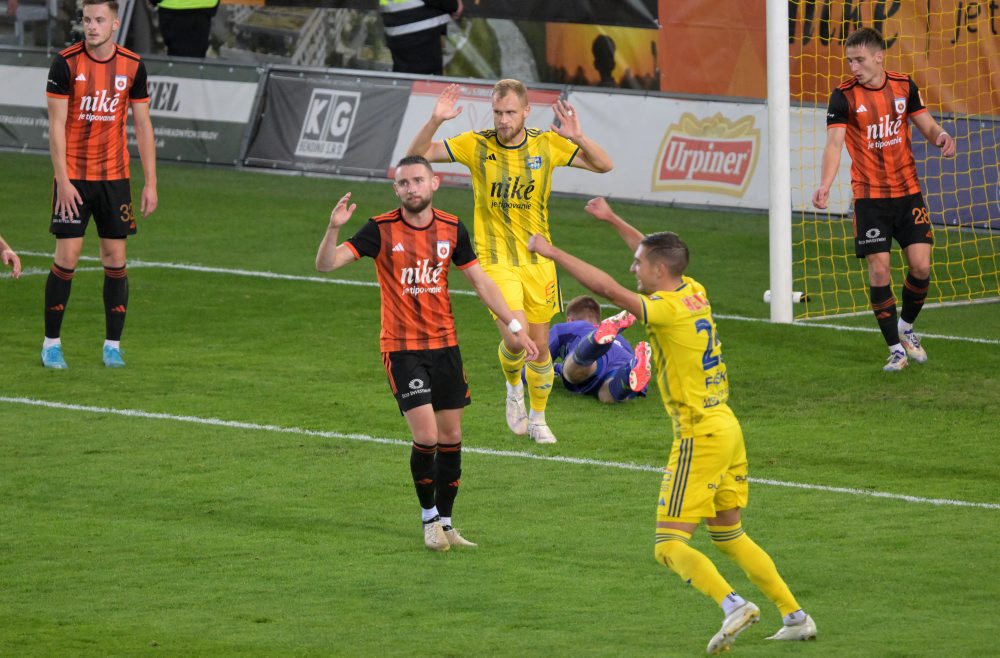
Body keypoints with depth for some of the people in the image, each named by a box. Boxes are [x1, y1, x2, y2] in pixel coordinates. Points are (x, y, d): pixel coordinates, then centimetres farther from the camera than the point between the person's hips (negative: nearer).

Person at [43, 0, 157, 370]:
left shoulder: (132, 66, 1)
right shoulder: (66, 64, -8)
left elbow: (143, 126, 6)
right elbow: (56, 125, -9)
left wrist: (151, 183, 2)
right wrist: (63, 180, -14)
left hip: (114, 177, 3)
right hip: (73, 176, -3)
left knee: (115, 258, 2)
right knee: (67, 258, -5)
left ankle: (113, 346, 10)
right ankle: (51, 343, 6)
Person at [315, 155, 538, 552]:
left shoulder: (451, 229, 1)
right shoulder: (382, 230, -9)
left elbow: (481, 282, 10)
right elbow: (326, 264, -15)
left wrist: (515, 327, 7)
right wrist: (334, 228, -33)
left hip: (444, 345, 4)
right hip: (402, 348, -4)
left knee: (451, 438, 6)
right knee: (426, 437, -12)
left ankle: (445, 522, 20)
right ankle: (429, 518, 8)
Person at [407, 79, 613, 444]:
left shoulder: (546, 145, -4)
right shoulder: (477, 145, -8)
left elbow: (603, 165, -3)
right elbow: (417, 155, -9)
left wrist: (578, 137, -21)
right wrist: (434, 121, -27)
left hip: (537, 260, 3)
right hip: (496, 260, -3)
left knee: (540, 345, 7)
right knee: (515, 337, -19)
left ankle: (537, 418, 29)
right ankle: (513, 387, 16)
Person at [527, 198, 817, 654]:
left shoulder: (667, 309, -17)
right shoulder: (694, 293, 7)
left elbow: (607, 288, -25)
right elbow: (656, 253, 27)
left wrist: (551, 252, -18)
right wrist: (611, 220, 34)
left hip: (700, 435, -9)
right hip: (727, 427, 9)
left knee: (670, 546, -8)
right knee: (729, 537, 18)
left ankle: (732, 604, -27)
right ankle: (796, 617, 16)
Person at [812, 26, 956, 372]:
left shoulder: (904, 86, 1)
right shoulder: (844, 95, -9)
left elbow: (926, 124, 9)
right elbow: (835, 142, -16)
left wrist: (941, 135, -16)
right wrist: (825, 185, -32)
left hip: (908, 191, 3)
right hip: (869, 196, -3)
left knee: (921, 266, -2)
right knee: (879, 271, -6)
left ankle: (906, 327, 24)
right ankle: (895, 348, 5)